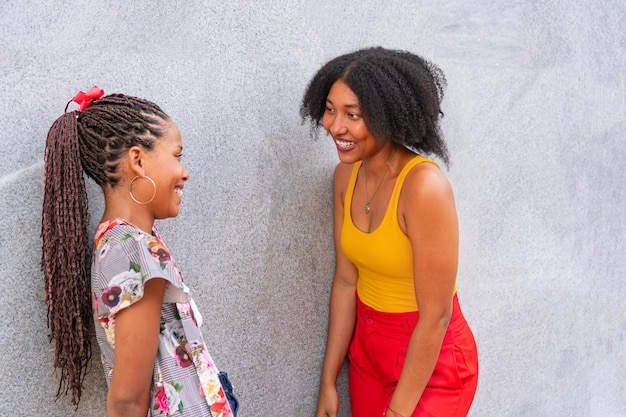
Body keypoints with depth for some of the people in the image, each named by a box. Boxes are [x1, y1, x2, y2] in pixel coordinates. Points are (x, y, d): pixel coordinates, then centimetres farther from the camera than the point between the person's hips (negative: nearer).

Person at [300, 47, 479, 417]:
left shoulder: (425, 186, -27)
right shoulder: (346, 175, -6)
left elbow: (436, 316, -22)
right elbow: (346, 281, 0)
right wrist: (329, 383, 3)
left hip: (430, 361, -6)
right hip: (367, 348, 6)